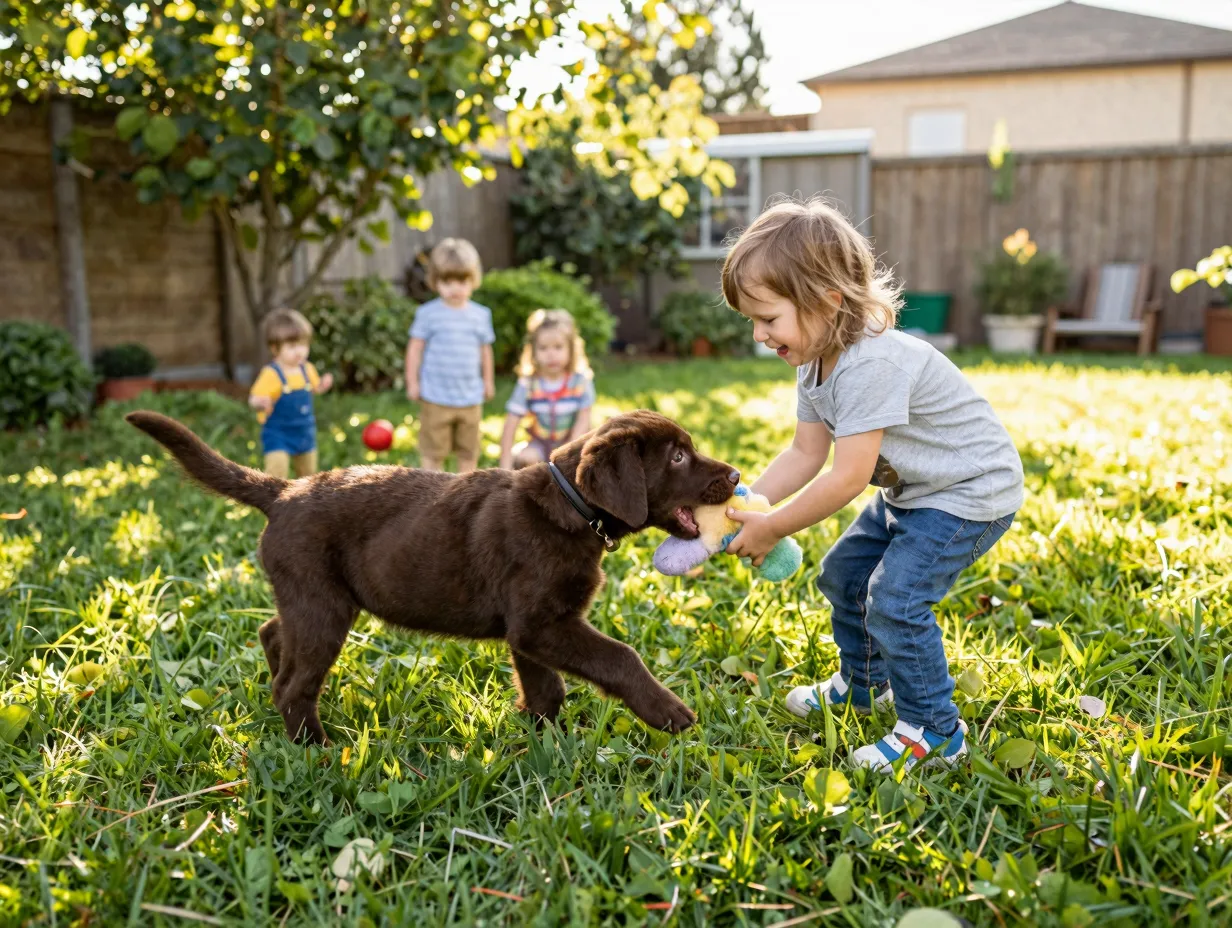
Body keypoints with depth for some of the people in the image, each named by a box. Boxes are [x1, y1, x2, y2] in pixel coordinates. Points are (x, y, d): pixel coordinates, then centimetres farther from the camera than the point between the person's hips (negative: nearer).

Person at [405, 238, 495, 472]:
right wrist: (412, 382, -2)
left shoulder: (481, 315, 4)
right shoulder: (428, 313, -6)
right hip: (436, 397, -3)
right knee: (432, 451, 4)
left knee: (469, 452, 13)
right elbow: (415, 348, -2)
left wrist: (488, 380, 19)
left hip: (470, 398, 3)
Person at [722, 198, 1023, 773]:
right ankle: (864, 686, 37)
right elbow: (806, 454, 1)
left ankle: (934, 733, -1)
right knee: (843, 573, 16)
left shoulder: (870, 364, -34)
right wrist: (741, 505, -12)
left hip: (972, 491, -10)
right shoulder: (816, 361, -3)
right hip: (913, 490, 10)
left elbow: (848, 478, -32)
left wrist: (771, 529, -22)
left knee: (894, 598, -19)